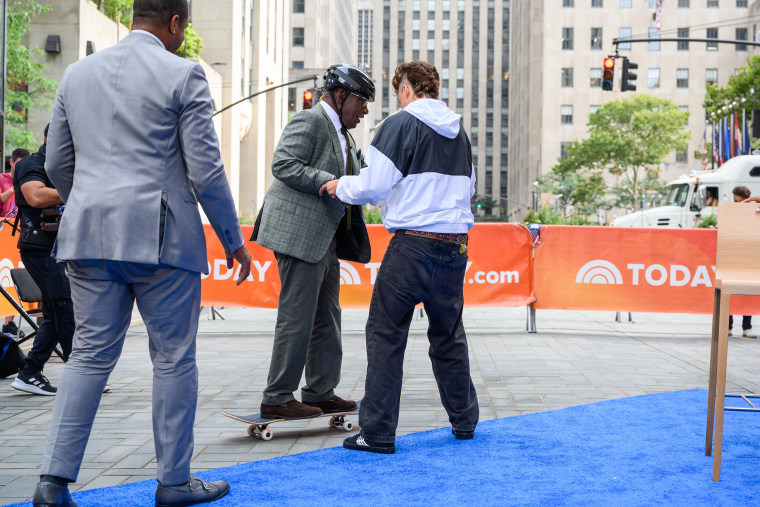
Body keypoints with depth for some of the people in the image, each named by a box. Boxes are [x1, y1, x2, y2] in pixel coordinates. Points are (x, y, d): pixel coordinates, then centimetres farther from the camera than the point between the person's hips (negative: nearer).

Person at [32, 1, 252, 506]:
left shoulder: (77, 73, 12)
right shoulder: (183, 74, -5)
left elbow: (57, 165, 16)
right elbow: (205, 170, -8)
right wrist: (234, 240, 2)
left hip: (90, 236, 5)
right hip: (161, 237, -5)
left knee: (91, 355, 10)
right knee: (174, 358, 6)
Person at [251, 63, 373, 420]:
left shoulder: (341, 133, 20)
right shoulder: (309, 121, -10)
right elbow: (283, 165, -20)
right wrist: (330, 183, -25)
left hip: (325, 237, 10)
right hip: (300, 232, -10)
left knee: (327, 319, 13)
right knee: (297, 318, -7)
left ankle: (321, 393, 22)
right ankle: (277, 399, 0)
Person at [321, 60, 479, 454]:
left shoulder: (400, 124, -6)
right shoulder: (459, 132, 14)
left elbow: (373, 187, -10)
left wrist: (340, 186, 8)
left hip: (412, 244, -6)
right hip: (456, 244, 6)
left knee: (386, 335, 1)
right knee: (448, 334, 18)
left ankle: (377, 433, 1)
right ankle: (464, 421, 27)